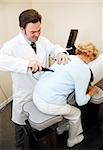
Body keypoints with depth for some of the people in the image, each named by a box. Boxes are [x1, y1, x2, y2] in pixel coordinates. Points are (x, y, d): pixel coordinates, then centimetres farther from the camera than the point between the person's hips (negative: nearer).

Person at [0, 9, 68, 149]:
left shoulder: (43, 41, -3)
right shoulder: (12, 45, -23)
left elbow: (53, 48, 10)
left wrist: (60, 52, -16)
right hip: (24, 96, -5)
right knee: (21, 124, 17)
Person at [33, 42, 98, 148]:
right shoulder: (85, 70, -12)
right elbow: (80, 101, -8)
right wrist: (90, 93, 12)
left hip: (36, 95, 7)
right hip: (49, 105, -7)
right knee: (76, 113, 22)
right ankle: (72, 140, 45)